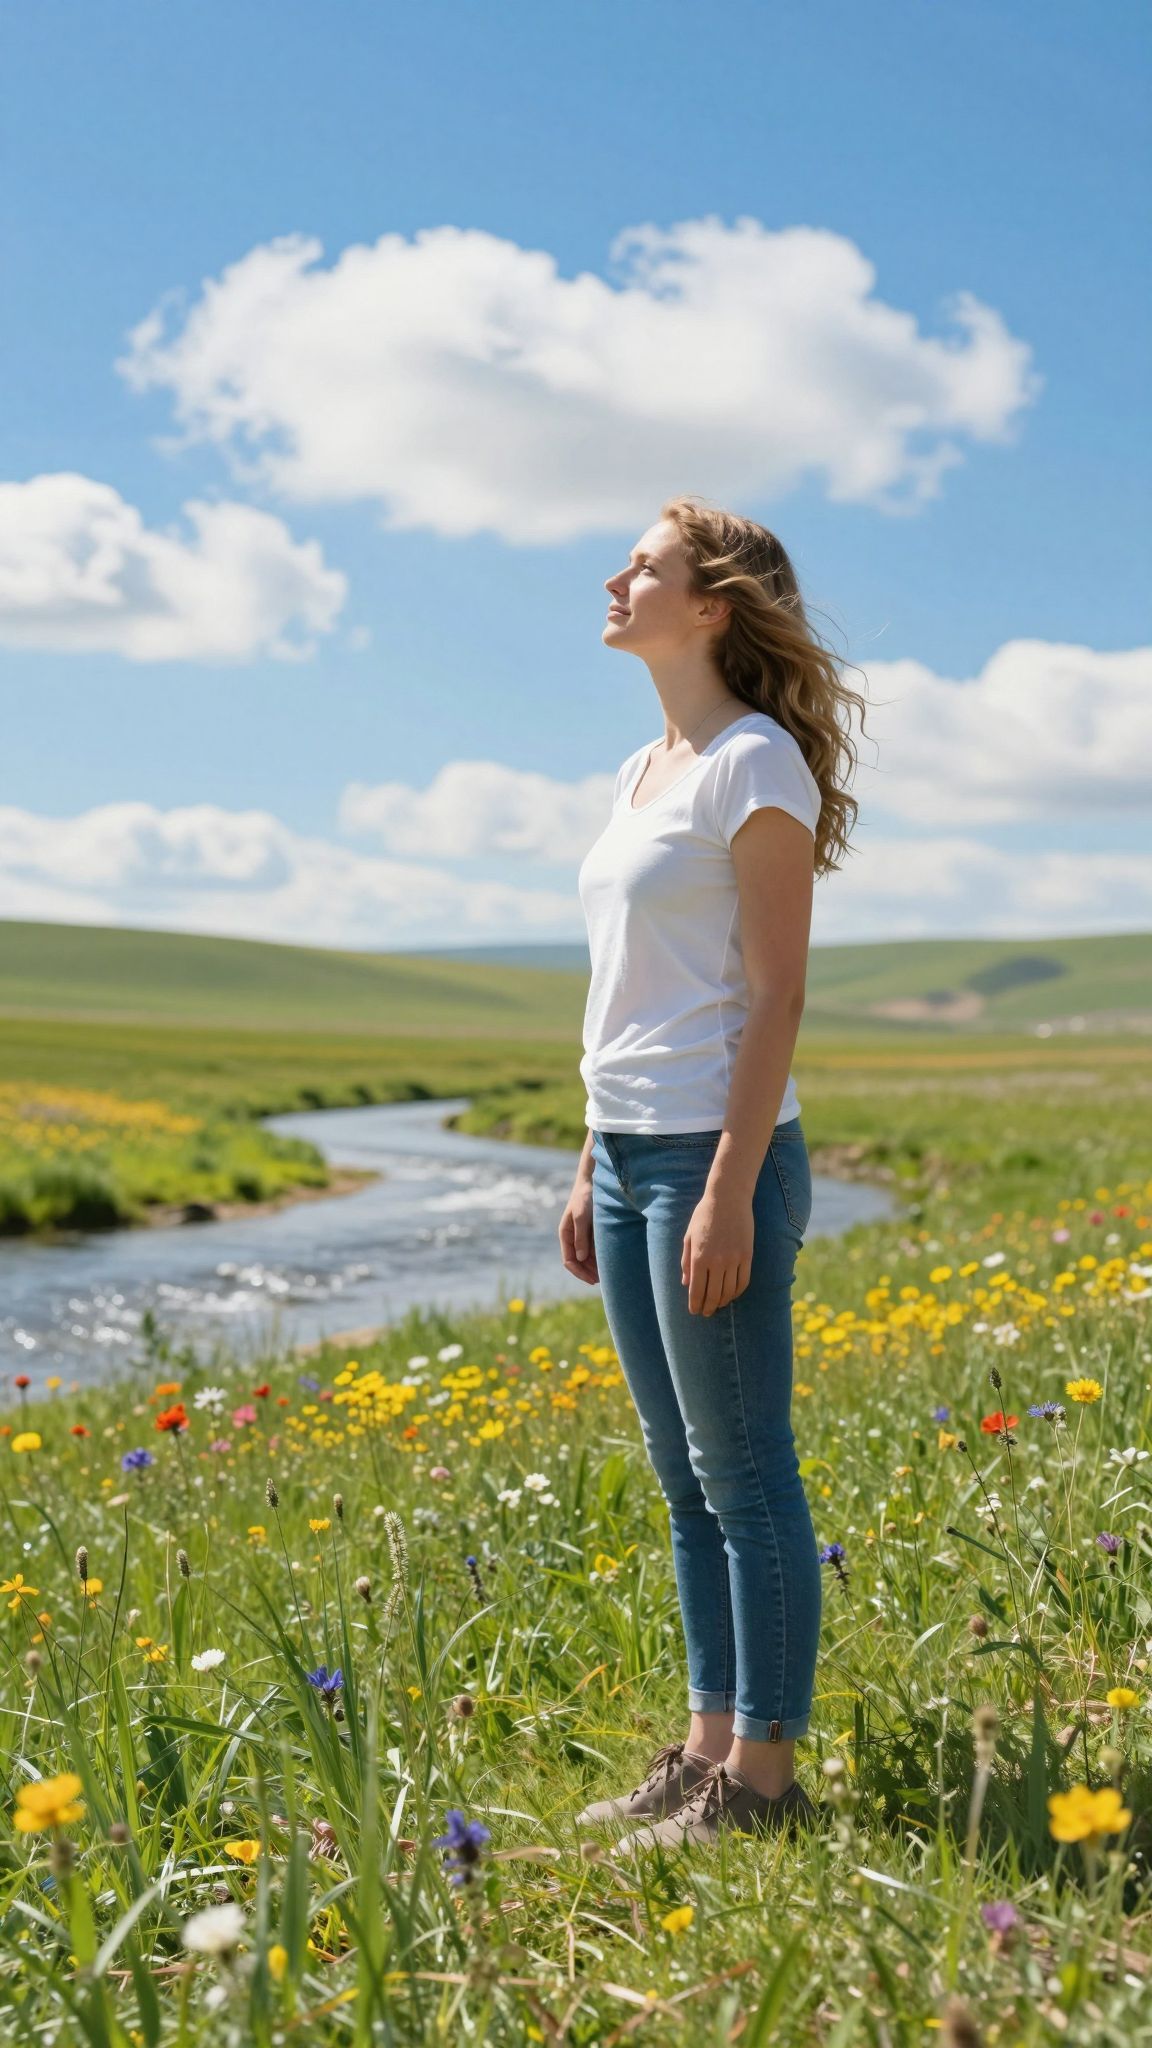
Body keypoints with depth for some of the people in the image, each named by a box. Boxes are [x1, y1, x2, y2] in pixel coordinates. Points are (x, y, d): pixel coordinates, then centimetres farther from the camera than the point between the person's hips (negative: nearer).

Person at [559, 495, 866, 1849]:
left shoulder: (758, 764, -9)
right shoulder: (643, 775, 17)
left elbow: (776, 997, -14)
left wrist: (731, 1190, -19)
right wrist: (593, 1167, 17)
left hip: (715, 1153, -9)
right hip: (628, 1149, 9)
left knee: (743, 1479, 0)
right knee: (686, 1479, 14)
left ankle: (764, 1780, 10)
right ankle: (707, 1752, 24)